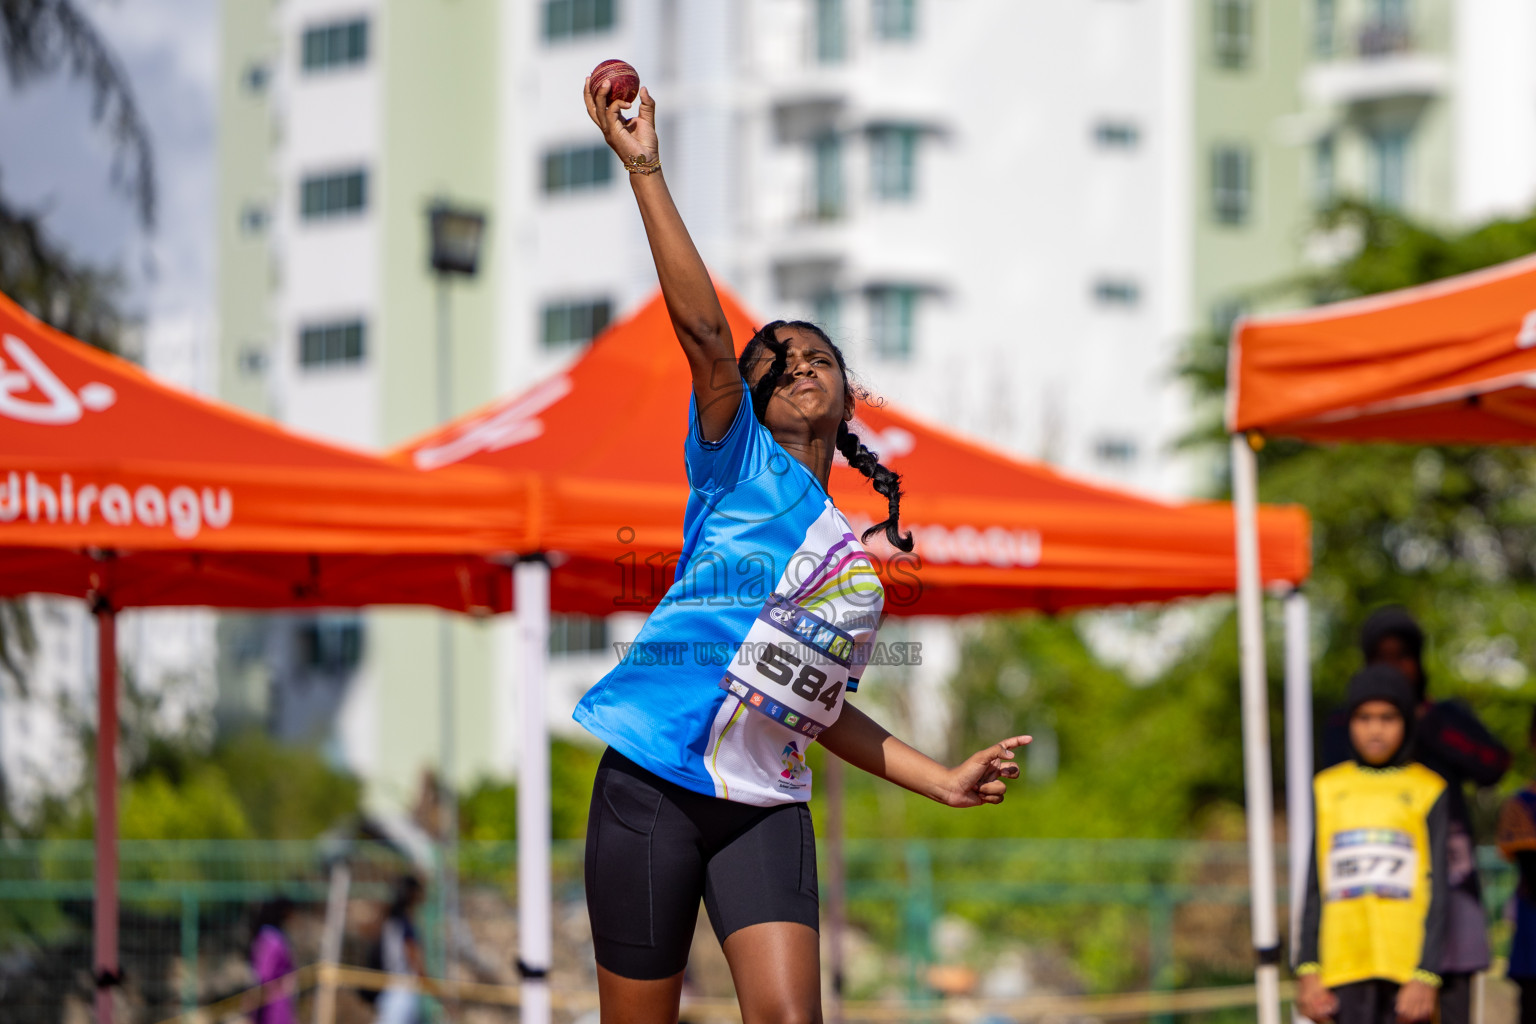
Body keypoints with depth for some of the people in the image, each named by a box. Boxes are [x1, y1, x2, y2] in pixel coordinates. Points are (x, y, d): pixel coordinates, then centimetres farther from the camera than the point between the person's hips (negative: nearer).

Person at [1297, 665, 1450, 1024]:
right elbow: (1315, 889, 14)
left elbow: (1436, 891, 1)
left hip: (1409, 967, -2)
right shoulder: (1328, 789, 13)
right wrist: (1308, 970, 6)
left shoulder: (1427, 791, 5)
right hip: (1347, 967, 2)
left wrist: (1425, 977, -7)